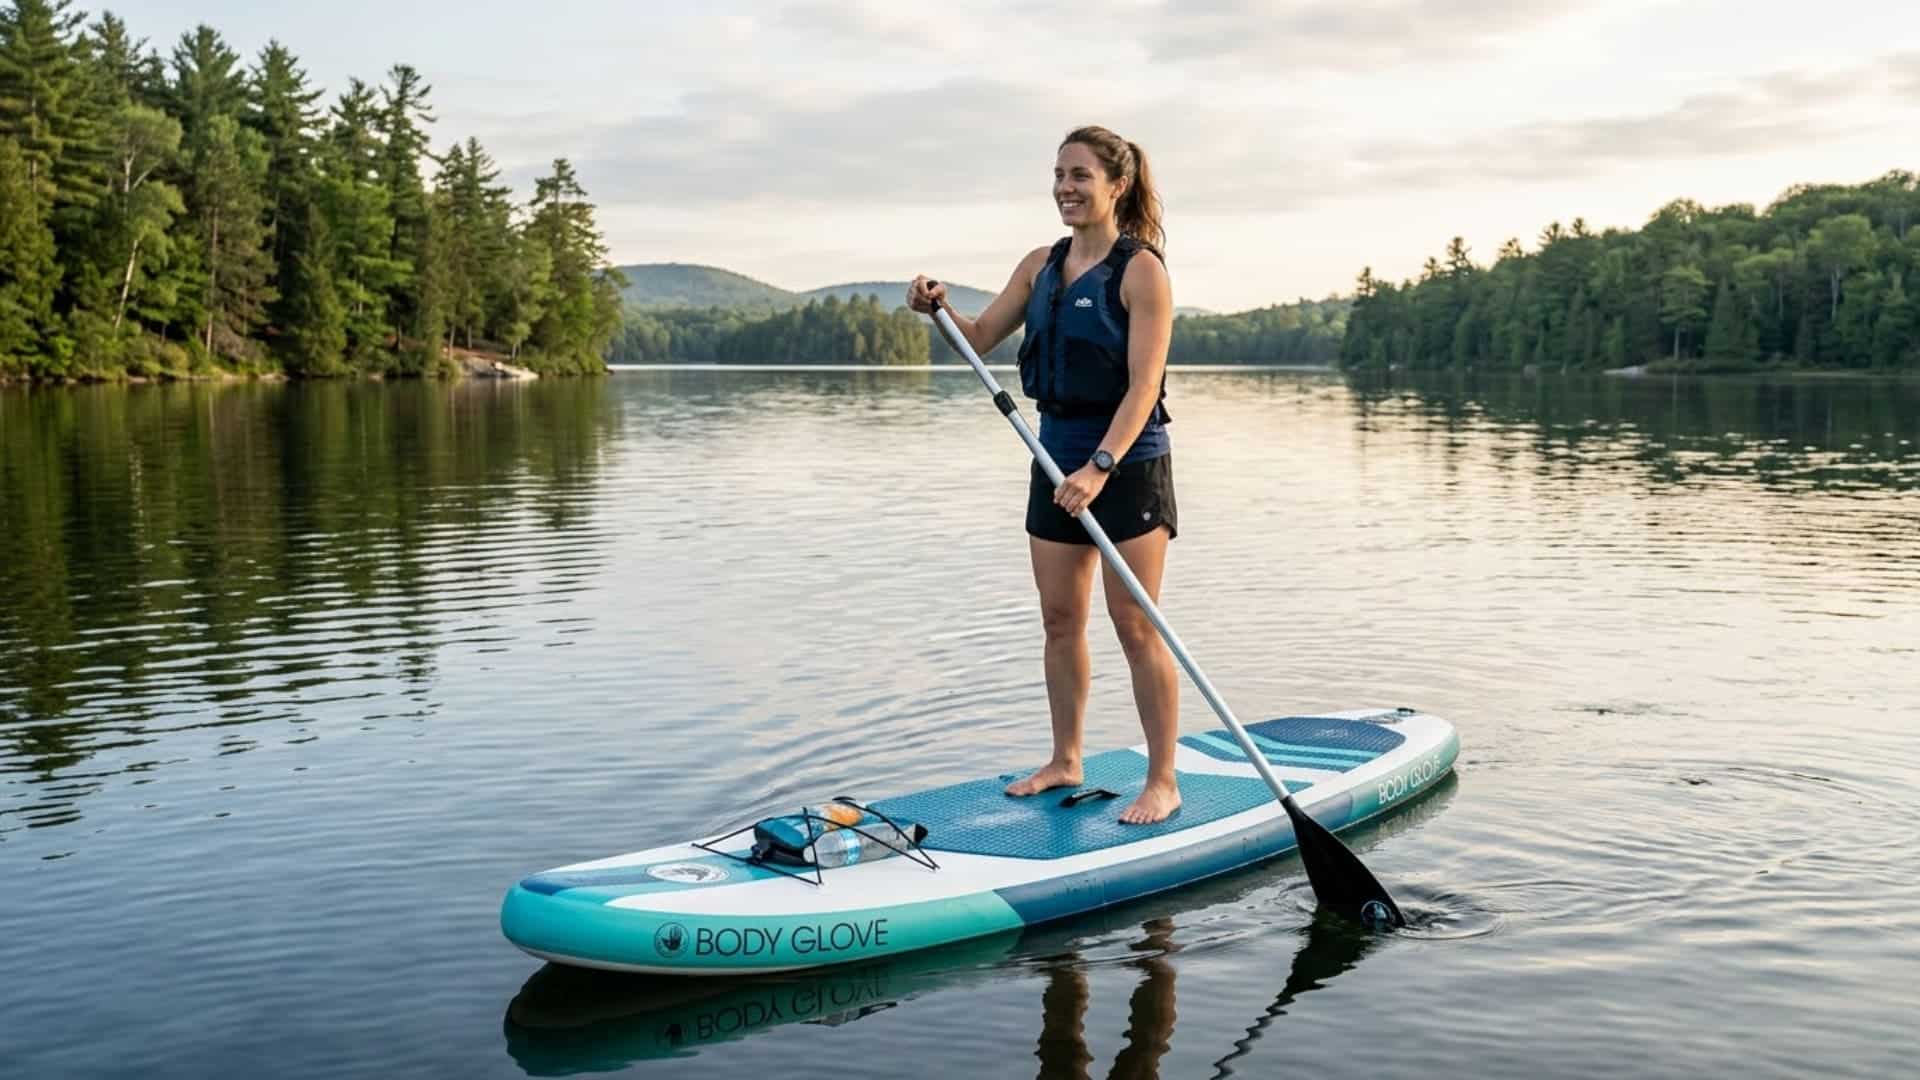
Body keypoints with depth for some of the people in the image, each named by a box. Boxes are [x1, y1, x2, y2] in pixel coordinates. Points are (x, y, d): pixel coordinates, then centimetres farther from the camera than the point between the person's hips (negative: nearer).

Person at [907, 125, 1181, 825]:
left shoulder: (1141, 270, -11)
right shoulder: (1040, 266, 9)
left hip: (1128, 463, -6)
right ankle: (1065, 761, 26)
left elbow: (1143, 385, -17)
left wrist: (1100, 466, -27)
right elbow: (980, 340, 14)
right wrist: (939, 309, -6)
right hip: (1059, 461, 7)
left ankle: (1163, 781, 6)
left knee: (1134, 625, -3)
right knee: (1060, 619, 12)